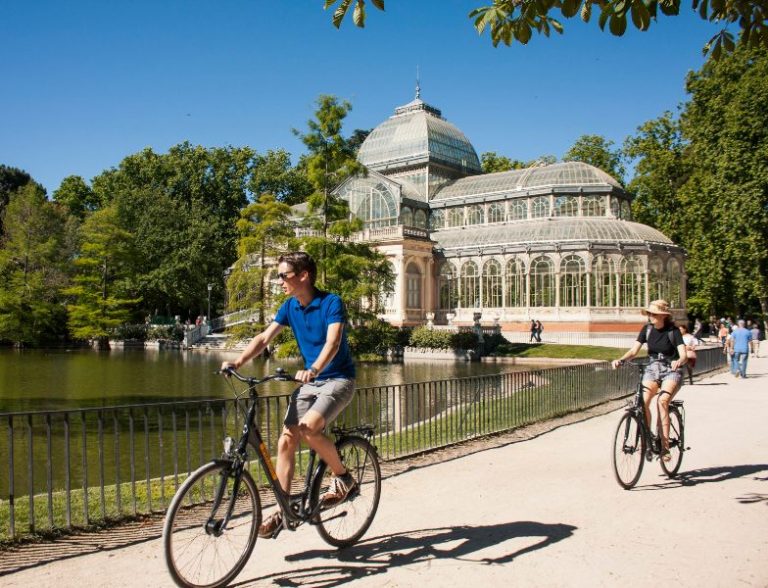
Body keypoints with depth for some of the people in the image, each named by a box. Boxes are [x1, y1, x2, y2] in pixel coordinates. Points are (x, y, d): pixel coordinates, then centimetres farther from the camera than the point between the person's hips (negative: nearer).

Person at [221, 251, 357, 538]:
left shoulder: (331, 302, -16)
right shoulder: (290, 306, 3)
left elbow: (333, 342, -30)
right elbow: (264, 337, -3)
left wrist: (314, 369, -47)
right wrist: (238, 362, -19)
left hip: (338, 379, -6)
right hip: (309, 381, 7)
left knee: (308, 428, -28)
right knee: (286, 440, -4)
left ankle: (342, 476, -3)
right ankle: (282, 509, 7)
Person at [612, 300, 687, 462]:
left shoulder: (673, 331, -10)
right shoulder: (647, 329, 1)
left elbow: (684, 355, -20)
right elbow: (634, 350, -5)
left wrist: (679, 362, -43)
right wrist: (621, 359, -24)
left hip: (671, 371, -3)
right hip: (652, 369, 4)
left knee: (662, 401, -28)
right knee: (643, 401, -22)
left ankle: (665, 446, -23)